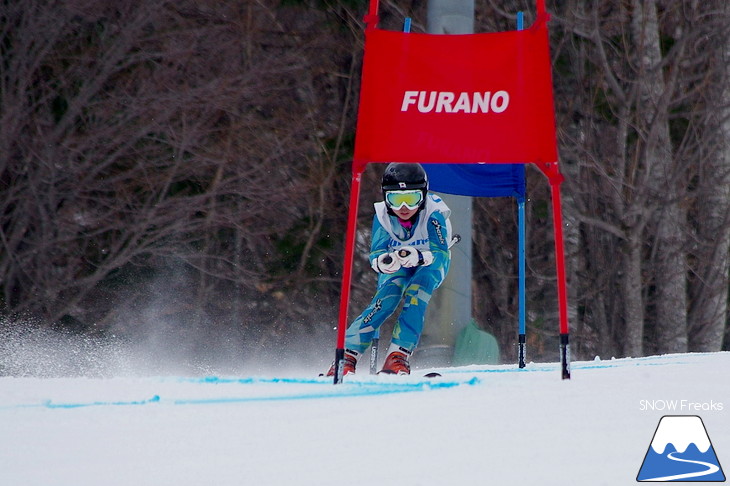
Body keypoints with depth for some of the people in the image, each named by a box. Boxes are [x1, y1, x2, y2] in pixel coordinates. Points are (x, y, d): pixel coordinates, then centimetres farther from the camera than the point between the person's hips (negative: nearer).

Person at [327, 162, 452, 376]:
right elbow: (375, 255, -25)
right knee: (385, 300, -24)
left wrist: (418, 256, -58)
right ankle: (347, 357, -25)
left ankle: (398, 356, -30)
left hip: (430, 265, -1)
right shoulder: (383, 216, -24)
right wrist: (383, 262, -50)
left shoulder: (433, 213, -31)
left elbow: (441, 254, -37)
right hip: (397, 267, 1)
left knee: (415, 297, -30)